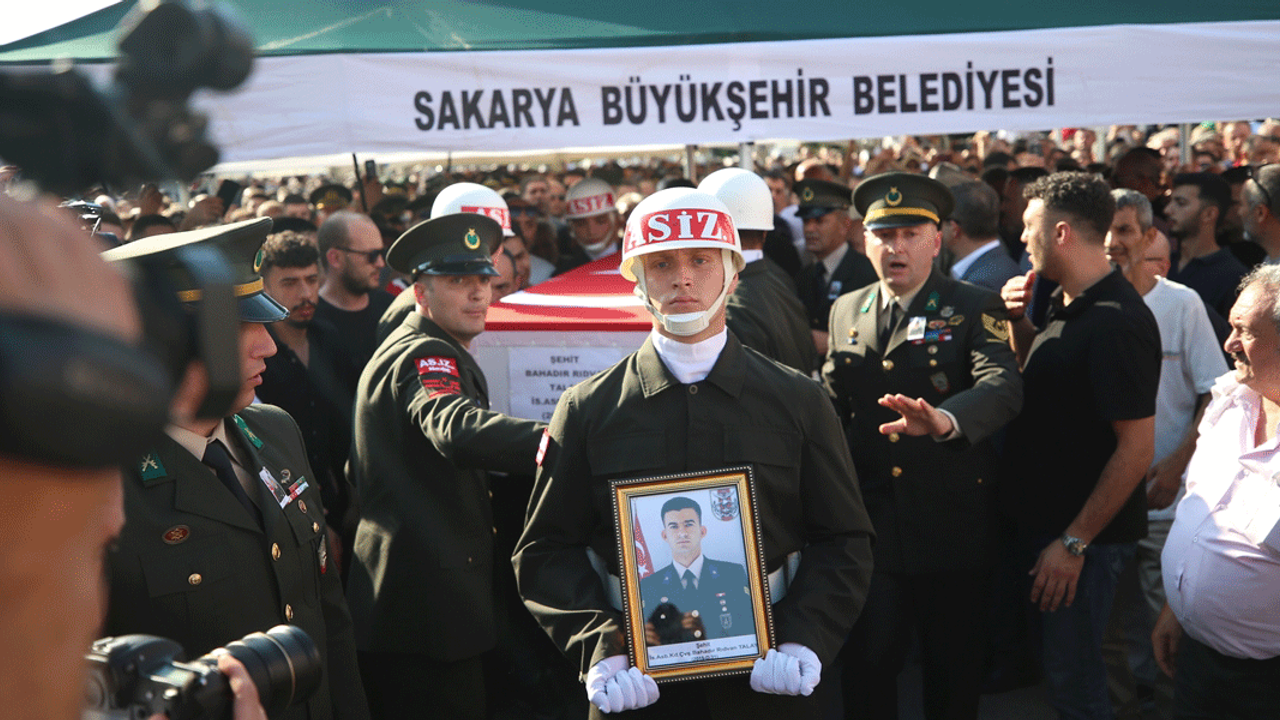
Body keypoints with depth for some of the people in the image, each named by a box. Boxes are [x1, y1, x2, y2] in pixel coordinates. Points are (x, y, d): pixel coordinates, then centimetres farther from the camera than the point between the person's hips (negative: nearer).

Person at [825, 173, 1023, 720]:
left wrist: (944, 421, -45)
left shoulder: (975, 309, -6)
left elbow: (1004, 388, -24)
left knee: (953, 671, 11)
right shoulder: (845, 312, 8)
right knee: (866, 665, 6)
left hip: (952, 525, -2)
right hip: (869, 523, 3)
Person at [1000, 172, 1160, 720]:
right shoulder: (1069, 306, 7)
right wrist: (1018, 321, 4)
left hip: (1085, 534, -9)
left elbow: (1137, 448, -24)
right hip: (1047, 519, 9)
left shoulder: (1115, 323, -23)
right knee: (1058, 661, 20)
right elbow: (1040, 378, 24)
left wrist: (1074, 543, -21)